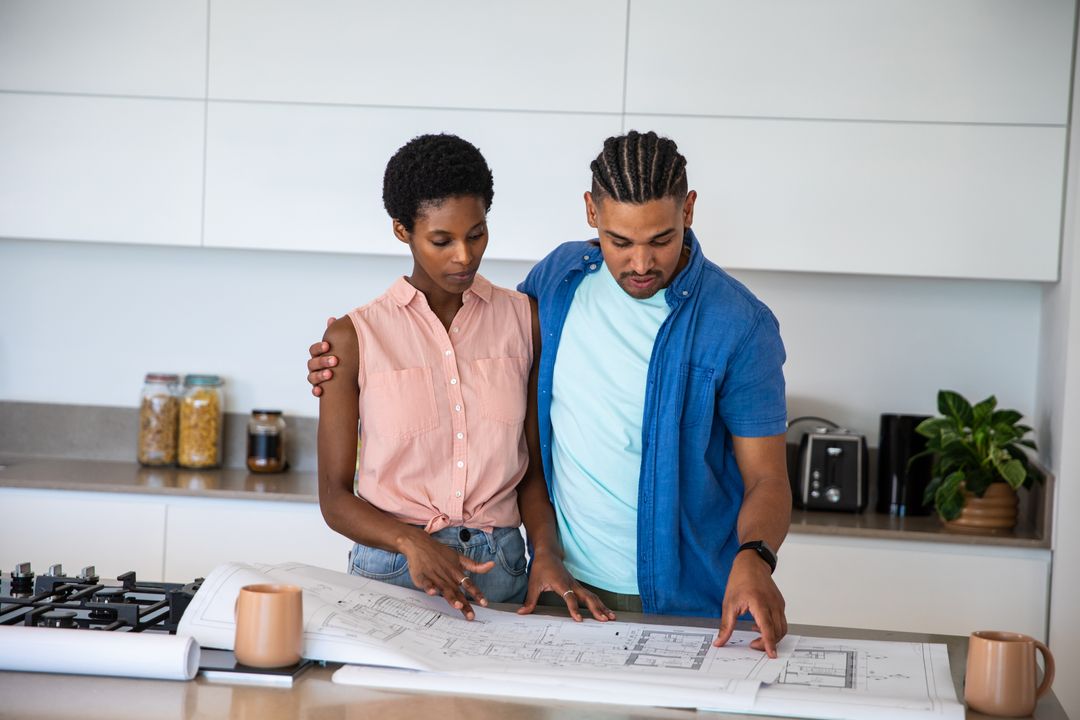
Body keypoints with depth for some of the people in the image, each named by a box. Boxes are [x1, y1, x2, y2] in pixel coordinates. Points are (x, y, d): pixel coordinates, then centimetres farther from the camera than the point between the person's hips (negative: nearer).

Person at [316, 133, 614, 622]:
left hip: (500, 571, 2)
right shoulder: (355, 336, 1)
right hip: (392, 567, -1)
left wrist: (546, 552, -8)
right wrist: (411, 542, -16)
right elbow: (335, 496, 1)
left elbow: (533, 467, 10)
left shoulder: (524, 319, 8)